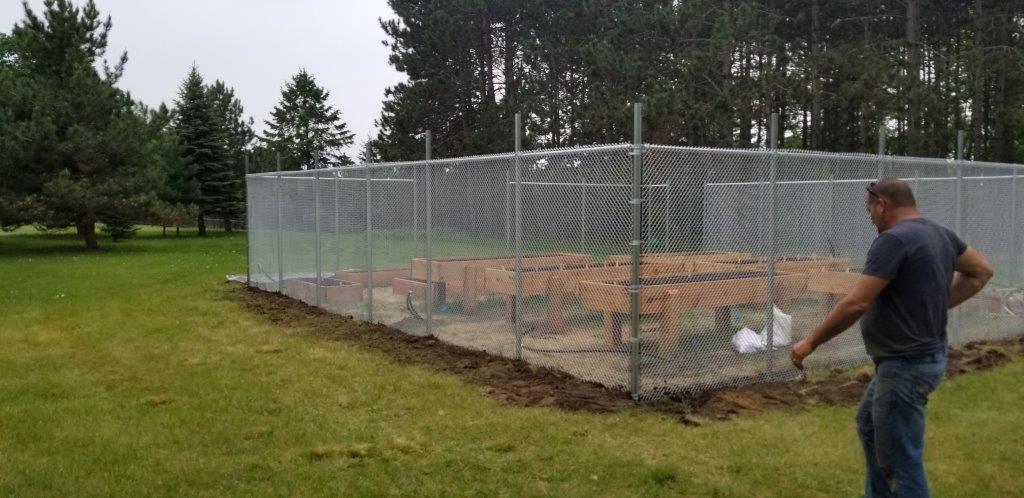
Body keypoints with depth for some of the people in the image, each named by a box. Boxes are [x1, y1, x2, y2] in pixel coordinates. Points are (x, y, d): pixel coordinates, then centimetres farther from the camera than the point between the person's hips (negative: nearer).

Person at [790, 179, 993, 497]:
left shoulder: (893, 239, -21)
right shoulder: (940, 233, 8)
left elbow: (856, 304, -27)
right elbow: (981, 272, 21)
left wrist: (811, 342, -16)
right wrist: (938, 304, 14)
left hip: (905, 365, -10)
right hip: (922, 355, 11)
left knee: (901, 460, 0)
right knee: (869, 425, 27)